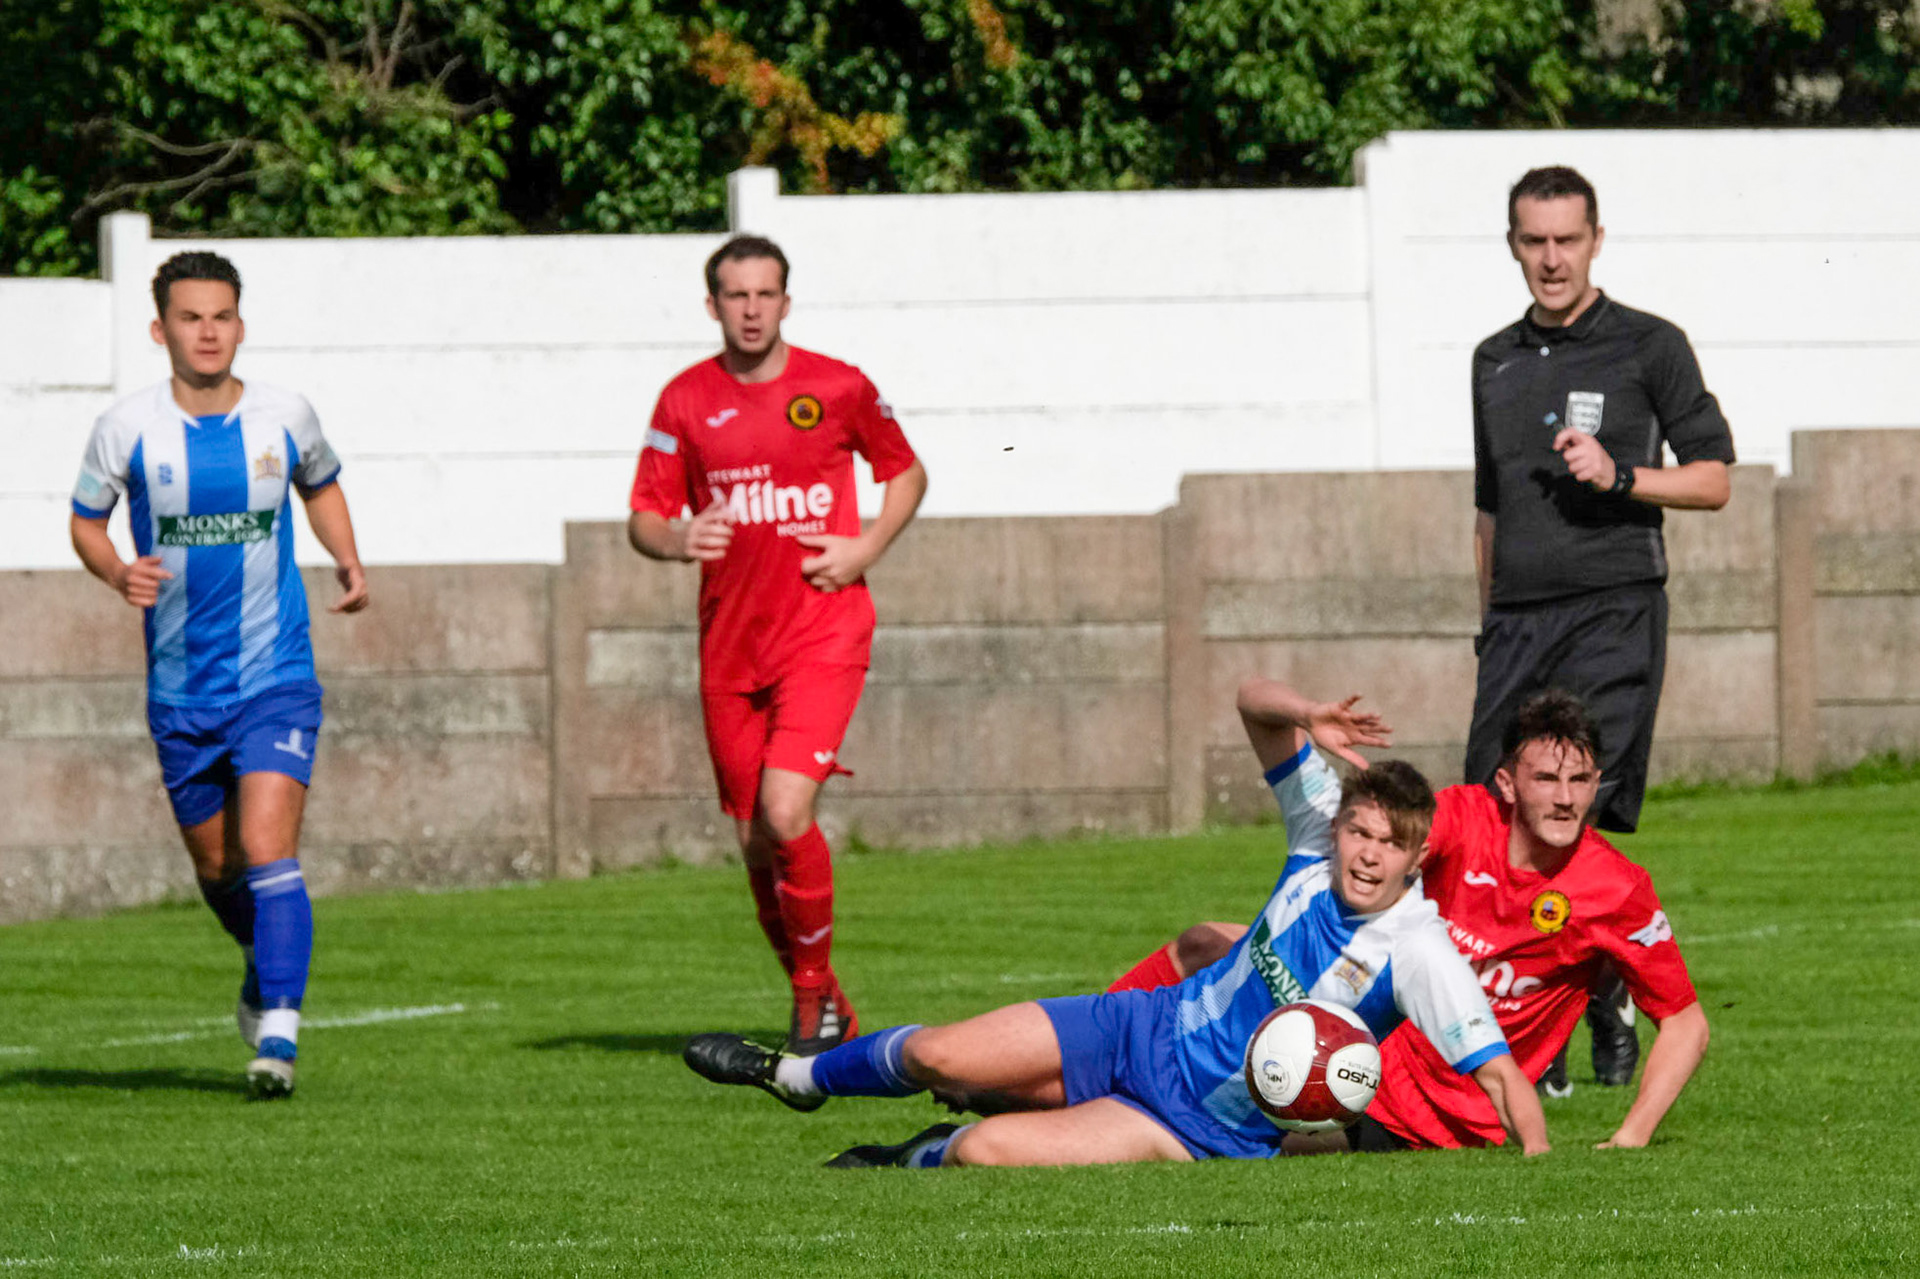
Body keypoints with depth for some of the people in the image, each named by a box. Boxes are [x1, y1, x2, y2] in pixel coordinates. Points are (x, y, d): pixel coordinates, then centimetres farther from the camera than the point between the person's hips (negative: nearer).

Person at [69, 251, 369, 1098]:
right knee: (216, 863, 14)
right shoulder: (127, 430, -5)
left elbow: (320, 485, 19)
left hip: (277, 678, -2)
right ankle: (266, 962, 44)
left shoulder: (285, 418, -2)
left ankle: (277, 1032, -20)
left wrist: (348, 560, 3)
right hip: (181, 687, 2)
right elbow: (86, 521, 9)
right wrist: (119, 574, -12)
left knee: (269, 850, -18)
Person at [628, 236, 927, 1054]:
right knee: (754, 839, 6)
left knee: (786, 814, -19)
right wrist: (678, 540, -19)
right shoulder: (686, 401, 4)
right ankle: (818, 1005, 24)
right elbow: (643, 520, 4)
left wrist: (867, 548, -3)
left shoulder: (837, 388, 0)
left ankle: (816, 998, -3)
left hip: (822, 631, -3)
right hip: (729, 641, 3)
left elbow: (906, 472, 14)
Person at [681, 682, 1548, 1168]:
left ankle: (920, 1161, 17)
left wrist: (1536, 1158, -41)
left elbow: (1498, 1072, -26)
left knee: (984, 1152, -21)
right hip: (1145, 1033, 5)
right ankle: (795, 1076, 30)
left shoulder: (1417, 953, -24)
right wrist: (1303, 718, -25)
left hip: (1203, 1135, -5)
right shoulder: (1319, 838, -9)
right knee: (937, 1057, -3)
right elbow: (1257, 707, -3)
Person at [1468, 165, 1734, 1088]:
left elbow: (1712, 480, 1)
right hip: (1517, 622, 5)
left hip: (1613, 610, -5)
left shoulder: (1648, 347, 3)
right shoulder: (1496, 362, 19)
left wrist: (1618, 476, -14)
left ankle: (1608, 1010, -1)